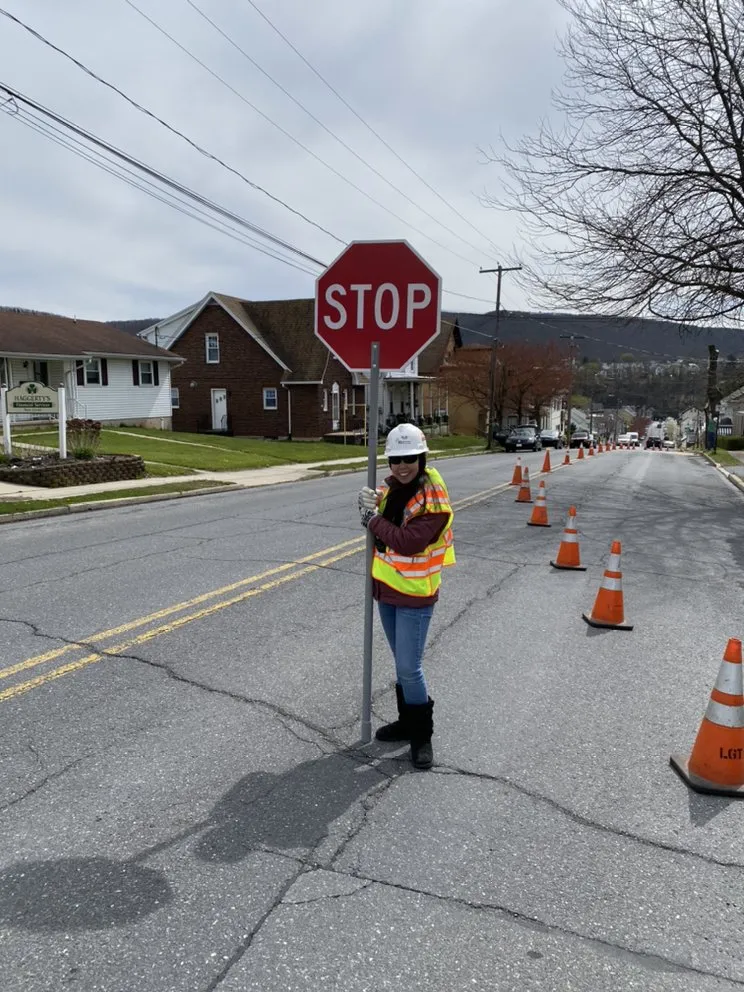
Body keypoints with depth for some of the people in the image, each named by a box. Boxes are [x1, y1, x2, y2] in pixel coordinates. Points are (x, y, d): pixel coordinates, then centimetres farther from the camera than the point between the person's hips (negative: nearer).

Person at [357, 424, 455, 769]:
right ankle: (407, 721, 37)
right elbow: (381, 527, 8)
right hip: (387, 588, 7)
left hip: (414, 596, -7)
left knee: (409, 669, -3)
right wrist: (368, 505, -12)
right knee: (402, 664, 20)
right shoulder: (391, 486, 4)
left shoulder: (433, 500, -20)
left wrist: (372, 519, -18)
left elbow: (408, 542, -29)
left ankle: (422, 736, 16)